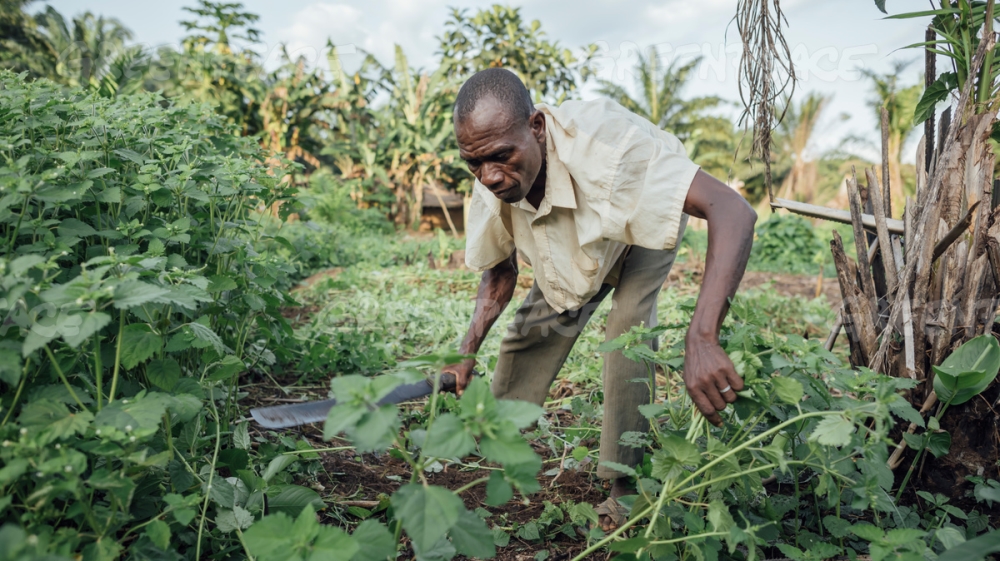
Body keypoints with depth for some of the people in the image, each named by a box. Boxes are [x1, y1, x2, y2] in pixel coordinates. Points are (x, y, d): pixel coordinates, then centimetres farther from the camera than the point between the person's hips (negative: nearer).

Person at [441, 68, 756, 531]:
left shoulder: (603, 141, -46)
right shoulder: (493, 185, -26)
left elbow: (734, 212, -53)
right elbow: (501, 271, -7)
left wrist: (701, 340, -65)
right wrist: (467, 351, -23)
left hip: (649, 224, -4)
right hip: (577, 248, 5)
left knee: (628, 325, -26)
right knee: (535, 327, -2)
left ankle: (624, 484, -10)